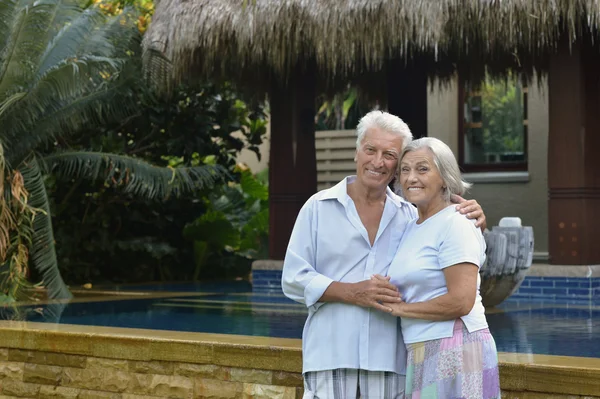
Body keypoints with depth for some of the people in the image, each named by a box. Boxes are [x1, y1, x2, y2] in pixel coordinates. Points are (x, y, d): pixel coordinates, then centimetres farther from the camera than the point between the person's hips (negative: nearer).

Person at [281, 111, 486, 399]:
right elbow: (293, 279, -1)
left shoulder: (409, 216, 11)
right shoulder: (318, 208, 4)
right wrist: (351, 292, -14)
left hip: (388, 361, 2)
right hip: (330, 358, -2)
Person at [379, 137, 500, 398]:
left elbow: (461, 301, -19)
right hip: (419, 354, 8)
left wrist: (401, 308, -8)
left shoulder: (455, 224, -10)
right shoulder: (411, 228, 14)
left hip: (455, 351, -8)